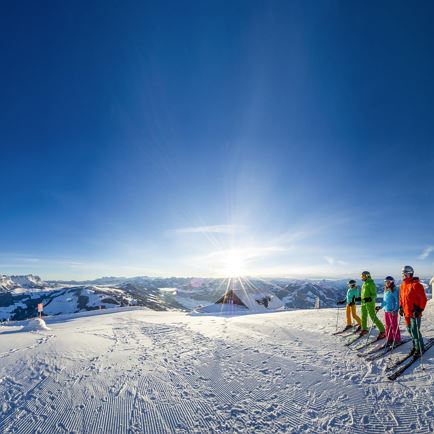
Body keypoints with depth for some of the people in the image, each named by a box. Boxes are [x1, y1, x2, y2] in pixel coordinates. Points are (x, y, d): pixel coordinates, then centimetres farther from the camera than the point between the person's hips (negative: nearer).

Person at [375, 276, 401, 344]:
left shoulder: (395, 290, -10)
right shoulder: (386, 290, 13)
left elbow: (397, 301, -14)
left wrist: (396, 309, -21)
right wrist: (380, 307, 13)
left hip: (392, 311, -7)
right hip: (386, 310, 7)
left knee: (394, 325, 1)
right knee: (388, 326, 12)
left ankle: (397, 339, 14)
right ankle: (389, 339, 22)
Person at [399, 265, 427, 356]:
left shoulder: (416, 284, -14)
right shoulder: (403, 285, 9)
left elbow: (423, 298, -14)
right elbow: (401, 297, 18)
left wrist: (420, 309, -17)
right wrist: (401, 307, 13)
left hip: (415, 313, -7)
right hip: (406, 313, 7)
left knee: (415, 331, -2)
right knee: (410, 330, 15)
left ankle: (420, 349, 16)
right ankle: (415, 346, 31)